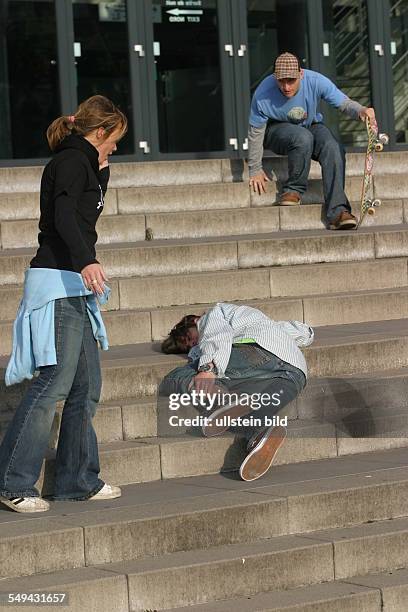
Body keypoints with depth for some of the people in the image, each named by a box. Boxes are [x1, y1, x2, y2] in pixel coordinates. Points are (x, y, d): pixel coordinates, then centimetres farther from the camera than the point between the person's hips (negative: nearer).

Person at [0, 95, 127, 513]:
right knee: (54, 383, -13)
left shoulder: (81, 163, 20)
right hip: (58, 283, -10)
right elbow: (64, 216, -26)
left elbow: (91, 209, 37)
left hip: (74, 288, 10)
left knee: (86, 387, 10)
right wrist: (86, 261, -41)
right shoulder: (72, 161, -9)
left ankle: (77, 480, 16)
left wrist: (102, 168, 24)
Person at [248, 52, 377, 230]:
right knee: (303, 137, -37)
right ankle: (294, 188, -18)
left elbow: (344, 103, -20)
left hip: (310, 126, 3)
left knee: (333, 148, -28)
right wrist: (255, 170, -9)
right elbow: (256, 132, -15)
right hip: (276, 130, -2)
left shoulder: (316, 81, -24)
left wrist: (360, 110, -44)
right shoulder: (263, 94, -26)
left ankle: (337, 212, -32)